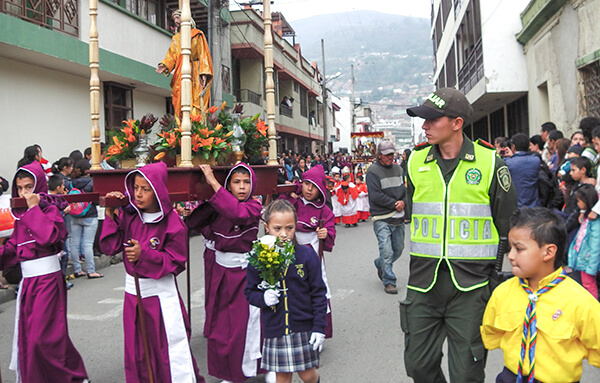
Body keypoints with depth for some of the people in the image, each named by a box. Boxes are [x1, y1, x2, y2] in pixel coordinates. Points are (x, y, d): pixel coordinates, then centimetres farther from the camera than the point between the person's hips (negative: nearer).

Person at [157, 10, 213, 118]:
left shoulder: (197, 35, 9)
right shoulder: (175, 38, 23)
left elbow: (203, 55, 0)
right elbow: (171, 56, 12)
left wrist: (204, 73, -13)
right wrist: (164, 65, -10)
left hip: (195, 74, -4)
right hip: (180, 76, 4)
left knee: (196, 106, -13)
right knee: (180, 107, -5)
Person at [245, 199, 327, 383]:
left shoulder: (307, 255, -8)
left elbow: (318, 293, -3)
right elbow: (250, 292, 4)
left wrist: (319, 327, -5)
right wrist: (263, 298, -18)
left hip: (304, 327, 0)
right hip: (275, 329, 1)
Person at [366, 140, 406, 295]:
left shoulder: (398, 169, 11)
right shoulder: (373, 171, -8)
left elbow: (405, 188, 12)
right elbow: (376, 195, -14)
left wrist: (403, 202, -9)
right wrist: (394, 204, -12)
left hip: (398, 217, 6)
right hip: (381, 219, -6)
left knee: (399, 249, 15)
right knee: (387, 252, -9)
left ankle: (380, 264, 40)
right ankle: (389, 281, 2)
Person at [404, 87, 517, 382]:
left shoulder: (490, 163, -4)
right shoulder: (415, 161, 5)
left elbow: (508, 226, 3)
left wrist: (493, 269, 2)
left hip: (470, 285, -3)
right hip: (424, 282, 3)